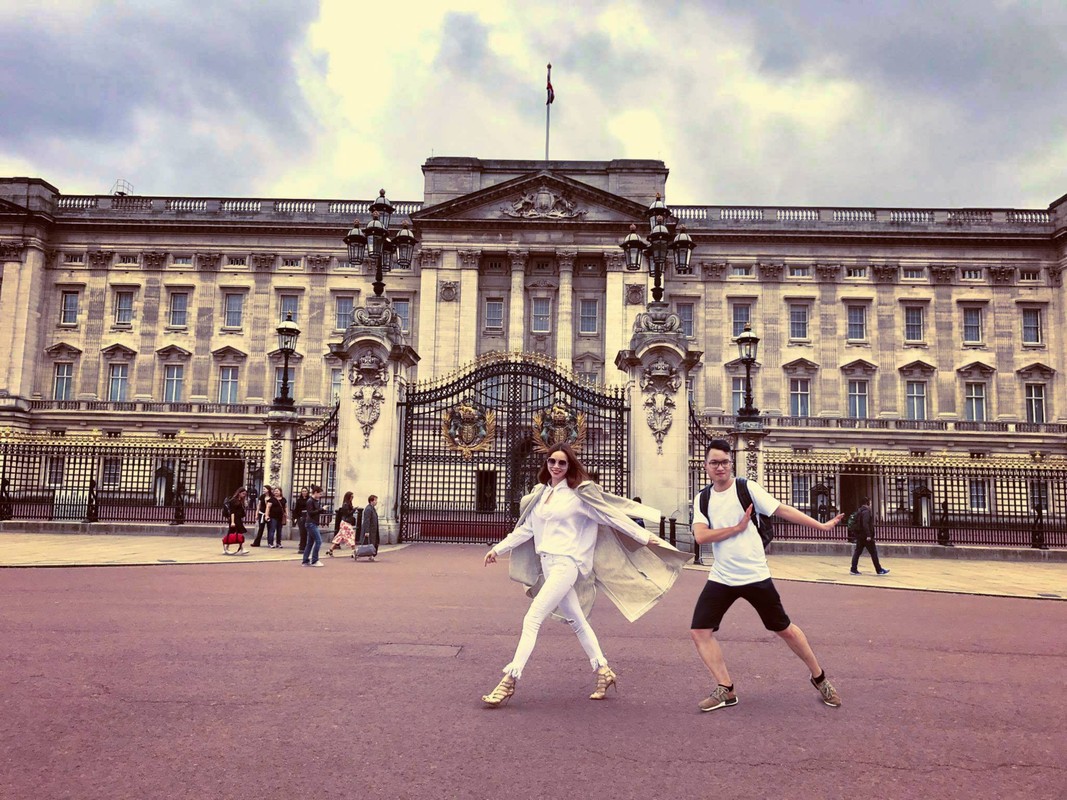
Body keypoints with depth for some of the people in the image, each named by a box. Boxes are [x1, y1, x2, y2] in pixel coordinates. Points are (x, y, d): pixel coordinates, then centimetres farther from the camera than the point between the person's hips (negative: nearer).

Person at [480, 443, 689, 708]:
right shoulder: (541, 493, 13)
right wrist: (498, 548, 16)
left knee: (532, 619, -14)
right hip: (547, 564, 7)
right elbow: (526, 529, 19)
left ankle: (508, 681, -11)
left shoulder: (580, 492, -4)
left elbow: (613, 516, -1)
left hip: (566, 564, -7)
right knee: (576, 620, 16)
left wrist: (645, 537, -1)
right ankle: (604, 671, 30)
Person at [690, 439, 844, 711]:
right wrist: (737, 528, -14)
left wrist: (821, 525, -12)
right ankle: (725, 690, 6)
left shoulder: (747, 488, -7)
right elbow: (701, 536, -11)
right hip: (721, 578, 3)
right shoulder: (701, 499, 2)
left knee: (784, 629, 8)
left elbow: (782, 510, -8)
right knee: (699, 631, -6)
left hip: (755, 576, -3)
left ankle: (819, 678, 30)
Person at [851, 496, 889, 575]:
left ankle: (854, 569, 5)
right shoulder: (866, 511, -14)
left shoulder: (859, 511, 16)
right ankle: (879, 570, 4)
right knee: (873, 552, -1)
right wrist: (868, 535, -24)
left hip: (859, 535, 9)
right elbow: (865, 524, -23)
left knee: (857, 552, 7)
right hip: (866, 536, -9)